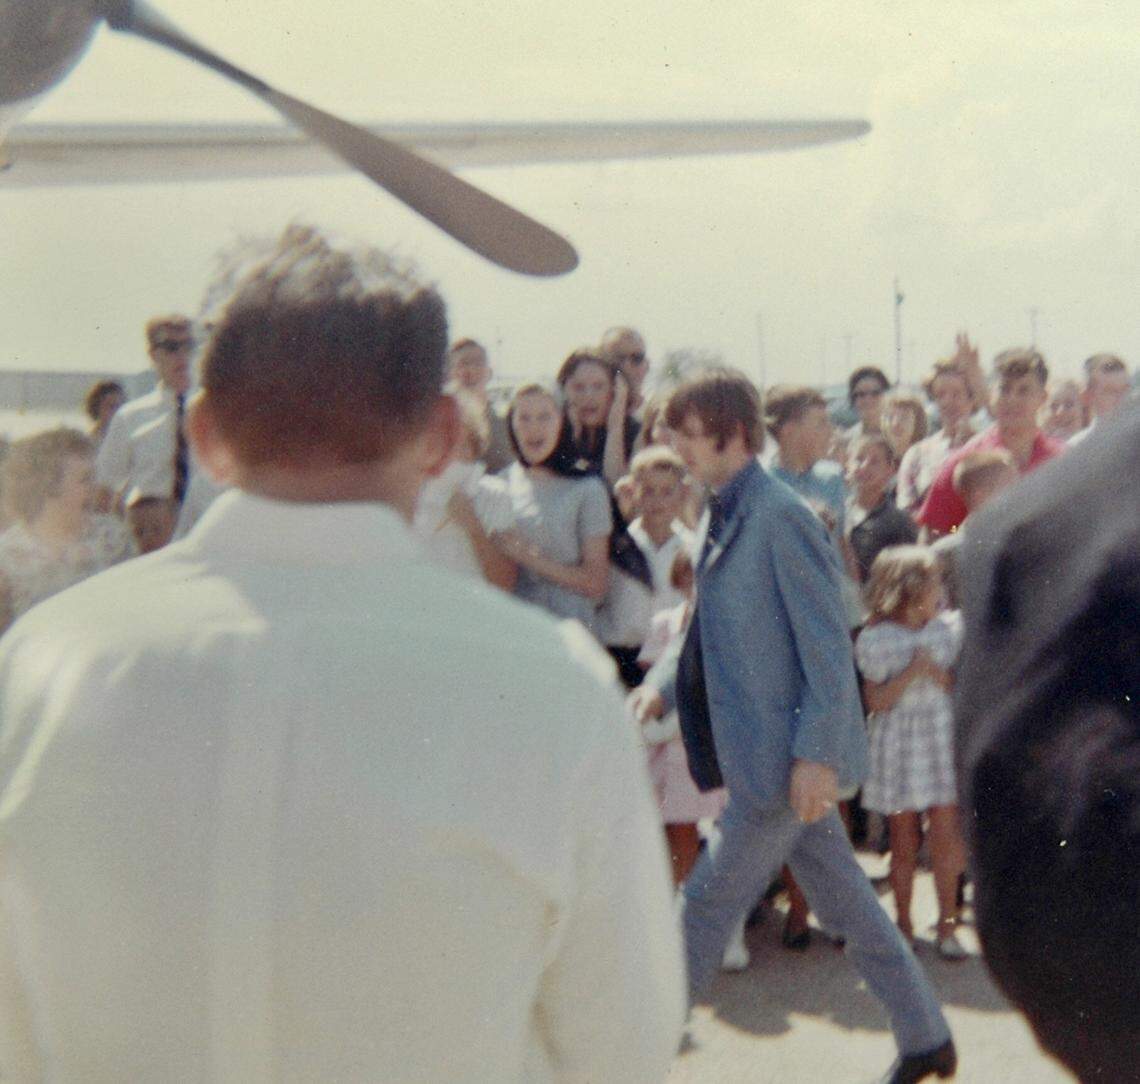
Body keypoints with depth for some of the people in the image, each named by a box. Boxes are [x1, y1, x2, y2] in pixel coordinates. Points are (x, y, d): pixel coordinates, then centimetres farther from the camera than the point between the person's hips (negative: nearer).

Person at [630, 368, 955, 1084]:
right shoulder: (723, 516, 10)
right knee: (845, 903, 17)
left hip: (789, 754, -9)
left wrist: (816, 752, -22)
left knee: (707, 904, 0)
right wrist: (663, 686, 3)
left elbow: (829, 644, -20)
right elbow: (711, 633, 18)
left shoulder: (781, 518, -18)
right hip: (764, 752, 9)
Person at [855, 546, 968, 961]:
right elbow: (875, 702, -7)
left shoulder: (950, 627, 3)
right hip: (898, 744, -2)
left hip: (944, 738, 2)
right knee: (904, 843, 5)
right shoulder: (875, 640, -5)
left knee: (947, 840, -2)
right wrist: (911, 671, -19)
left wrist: (935, 672, -14)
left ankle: (947, 924, 10)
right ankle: (903, 924, 19)